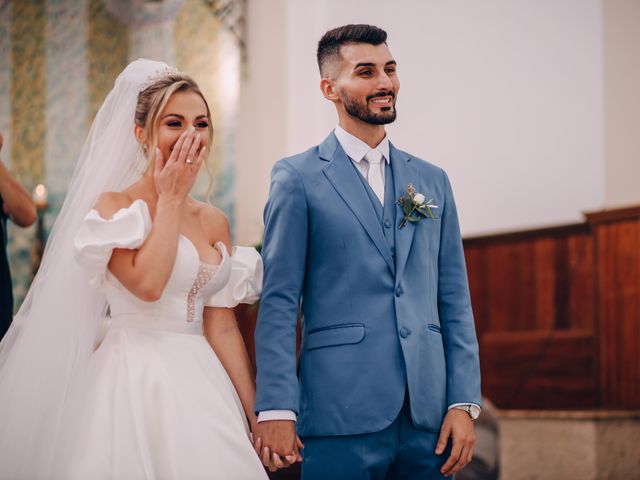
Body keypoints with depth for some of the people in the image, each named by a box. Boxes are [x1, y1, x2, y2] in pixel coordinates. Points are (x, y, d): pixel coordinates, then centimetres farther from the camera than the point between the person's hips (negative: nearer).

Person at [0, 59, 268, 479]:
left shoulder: (215, 221, 11)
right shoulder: (112, 205, -4)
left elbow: (222, 326, 10)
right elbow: (147, 282, -21)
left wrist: (256, 416, 5)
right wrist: (171, 198, -10)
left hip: (202, 386, 5)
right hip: (135, 383, -5)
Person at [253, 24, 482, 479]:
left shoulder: (432, 181, 13)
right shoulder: (298, 178, 0)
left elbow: (454, 299, 11)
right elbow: (279, 301, -3)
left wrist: (464, 402, 3)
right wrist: (276, 408, -10)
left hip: (427, 413, 4)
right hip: (342, 413, -4)